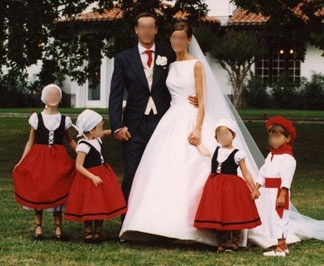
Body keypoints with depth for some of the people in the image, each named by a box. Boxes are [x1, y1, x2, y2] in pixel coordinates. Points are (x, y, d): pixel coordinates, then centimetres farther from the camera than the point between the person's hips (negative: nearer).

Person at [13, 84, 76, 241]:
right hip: (38, 159, 0)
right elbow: (30, 142, 6)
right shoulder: (36, 118, 2)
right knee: (36, 193, 0)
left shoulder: (64, 120, 5)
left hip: (58, 160, 1)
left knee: (58, 193, 2)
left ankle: (58, 229, 8)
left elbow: (70, 141, 16)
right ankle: (38, 228, 8)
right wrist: (21, 161, -1)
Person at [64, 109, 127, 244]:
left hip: (101, 175, 8)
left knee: (101, 206, 11)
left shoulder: (97, 139, 3)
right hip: (88, 179, -8)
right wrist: (93, 177, -26)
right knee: (89, 206, 1)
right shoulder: (83, 146, -20)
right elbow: (78, 166, -21)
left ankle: (98, 233, 20)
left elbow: (106, 133, 26)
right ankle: (88, 234, 13)